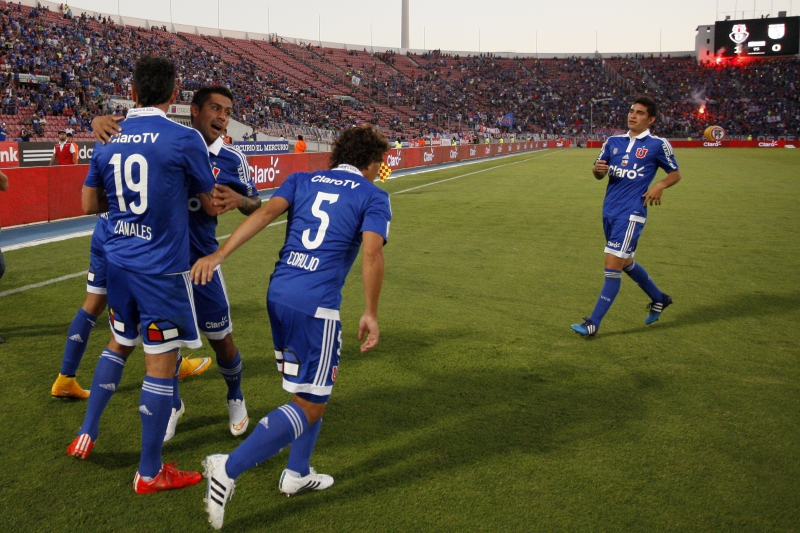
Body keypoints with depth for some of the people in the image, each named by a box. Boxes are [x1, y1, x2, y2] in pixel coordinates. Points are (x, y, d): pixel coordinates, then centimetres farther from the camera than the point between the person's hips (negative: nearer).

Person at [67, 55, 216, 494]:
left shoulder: (107, 140, 5)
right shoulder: (185, 139, -11)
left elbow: (89, 204, 12)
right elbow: (210, 207, -1)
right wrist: (224, 198, 20)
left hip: (118, 261, 6)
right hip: (161, 269, -6)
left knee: (119, 345, 26)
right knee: (161, 364, 2)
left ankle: (86, 434, 35)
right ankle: (149, 474, 12)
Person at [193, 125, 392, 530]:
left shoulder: (302, 180, 15)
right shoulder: (373, 196, 4)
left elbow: (267, 211, -2)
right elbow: (372, 253, -12)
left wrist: (218, 255, -11)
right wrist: (370, 313, -6)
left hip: (278, 294, 7)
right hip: (316, 304, -7)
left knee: (310, 392, 25)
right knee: (310, 406, 3)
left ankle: (297, 473, 32)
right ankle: (230, 468, -9)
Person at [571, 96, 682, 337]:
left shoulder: (658, 145, -3)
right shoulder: (613, 141, 10)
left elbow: (675, 174, 7)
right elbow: (600, 173, 16)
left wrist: (660, 185, -14)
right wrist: (598, 169, -9)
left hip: (631, 213, -7)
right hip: (609, 210, 7)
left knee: (613, 265, -10)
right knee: (625, 262, 18)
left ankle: (593, 323, -4)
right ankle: (659, 299, 41)